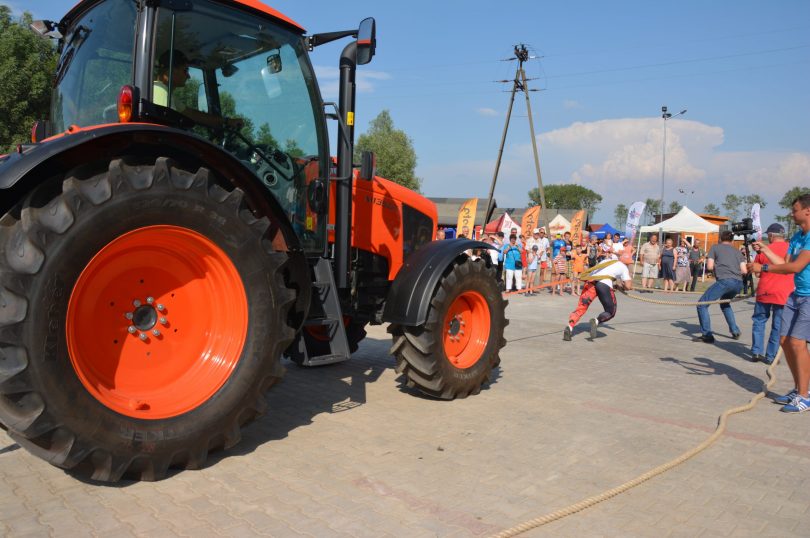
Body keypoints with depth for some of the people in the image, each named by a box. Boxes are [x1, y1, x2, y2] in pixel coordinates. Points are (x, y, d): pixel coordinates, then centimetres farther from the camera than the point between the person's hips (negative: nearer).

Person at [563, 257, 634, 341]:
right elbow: (628, 286, 16)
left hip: (590, 281, 4)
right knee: (610, 312, 10)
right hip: (604, 284, -4)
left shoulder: (605, 261, 35)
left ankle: (569, 327, -21)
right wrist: (621, 285, 37)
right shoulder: (623, 266, 22)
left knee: (581, 308, 2)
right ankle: (596, 321, -19)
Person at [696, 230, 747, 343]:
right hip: (738, 283, 6)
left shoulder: (715, 247, 13)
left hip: (725, 281, -6)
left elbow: (709, 266, 4)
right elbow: (744, 270, 14)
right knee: (725, 303, 33)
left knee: (702, 304, 2)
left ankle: (707, 335, -7)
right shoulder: (737, 251, 24)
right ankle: (735, 331, 30)